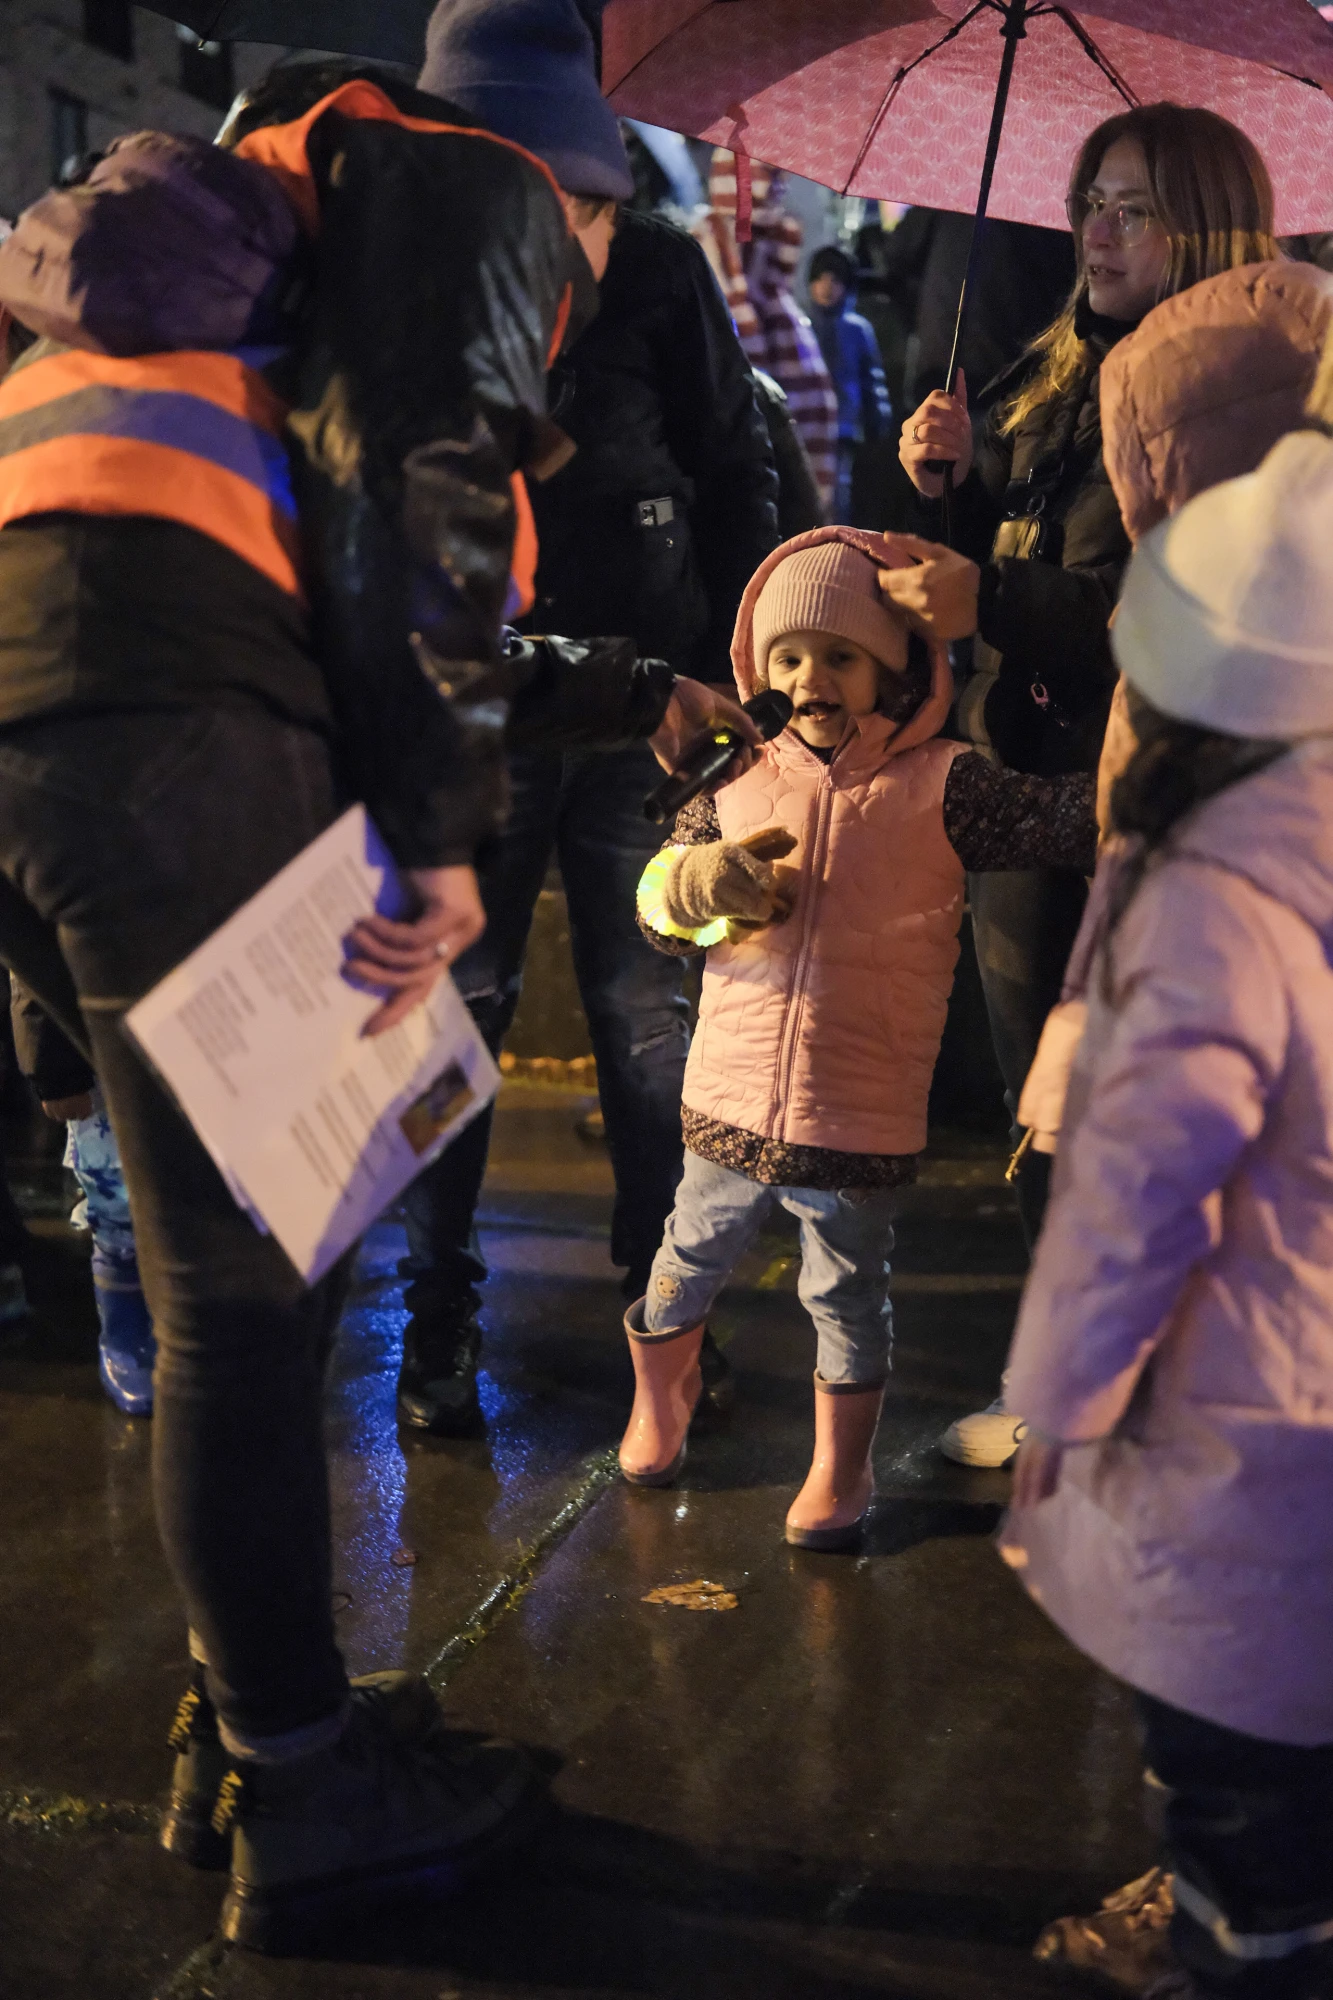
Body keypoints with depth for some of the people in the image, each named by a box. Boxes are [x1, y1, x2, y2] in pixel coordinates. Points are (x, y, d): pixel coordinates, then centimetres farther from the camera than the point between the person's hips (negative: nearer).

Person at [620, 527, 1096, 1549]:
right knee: (687, 1264, 22)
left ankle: (842, 1468, 33)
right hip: (730, 1103, 3)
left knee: (847, 1298, 12)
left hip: (862, 1120, -3)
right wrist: (701, 880, -17)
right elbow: (656, 896, 5)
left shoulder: (940, 788, -7)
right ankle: (661, 1398, 51)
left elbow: (1065, 820, -16)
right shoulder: (743, 788, 2)